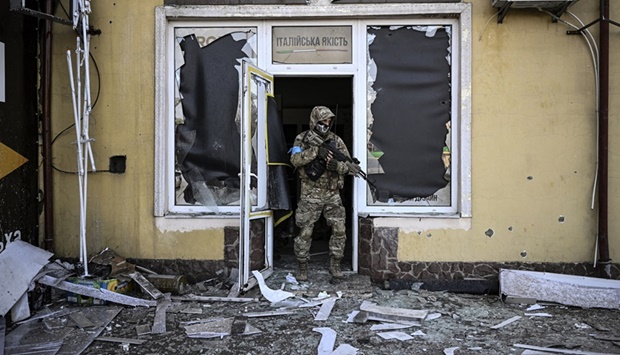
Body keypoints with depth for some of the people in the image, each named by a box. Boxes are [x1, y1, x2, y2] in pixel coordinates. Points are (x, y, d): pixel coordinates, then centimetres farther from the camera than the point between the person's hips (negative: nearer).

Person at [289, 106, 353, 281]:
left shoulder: (336, 141, 4)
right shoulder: (302, 139, -1)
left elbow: (349, 166, 3)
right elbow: (295, 160, -17)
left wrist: (337, 165, -19)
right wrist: (316, 150, -27)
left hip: (333, 195, 3)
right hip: (310, 195, -2)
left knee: (339, 230, 1)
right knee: (305, 232, 1)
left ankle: (335, 265, 16)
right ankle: (302, 266, 16)